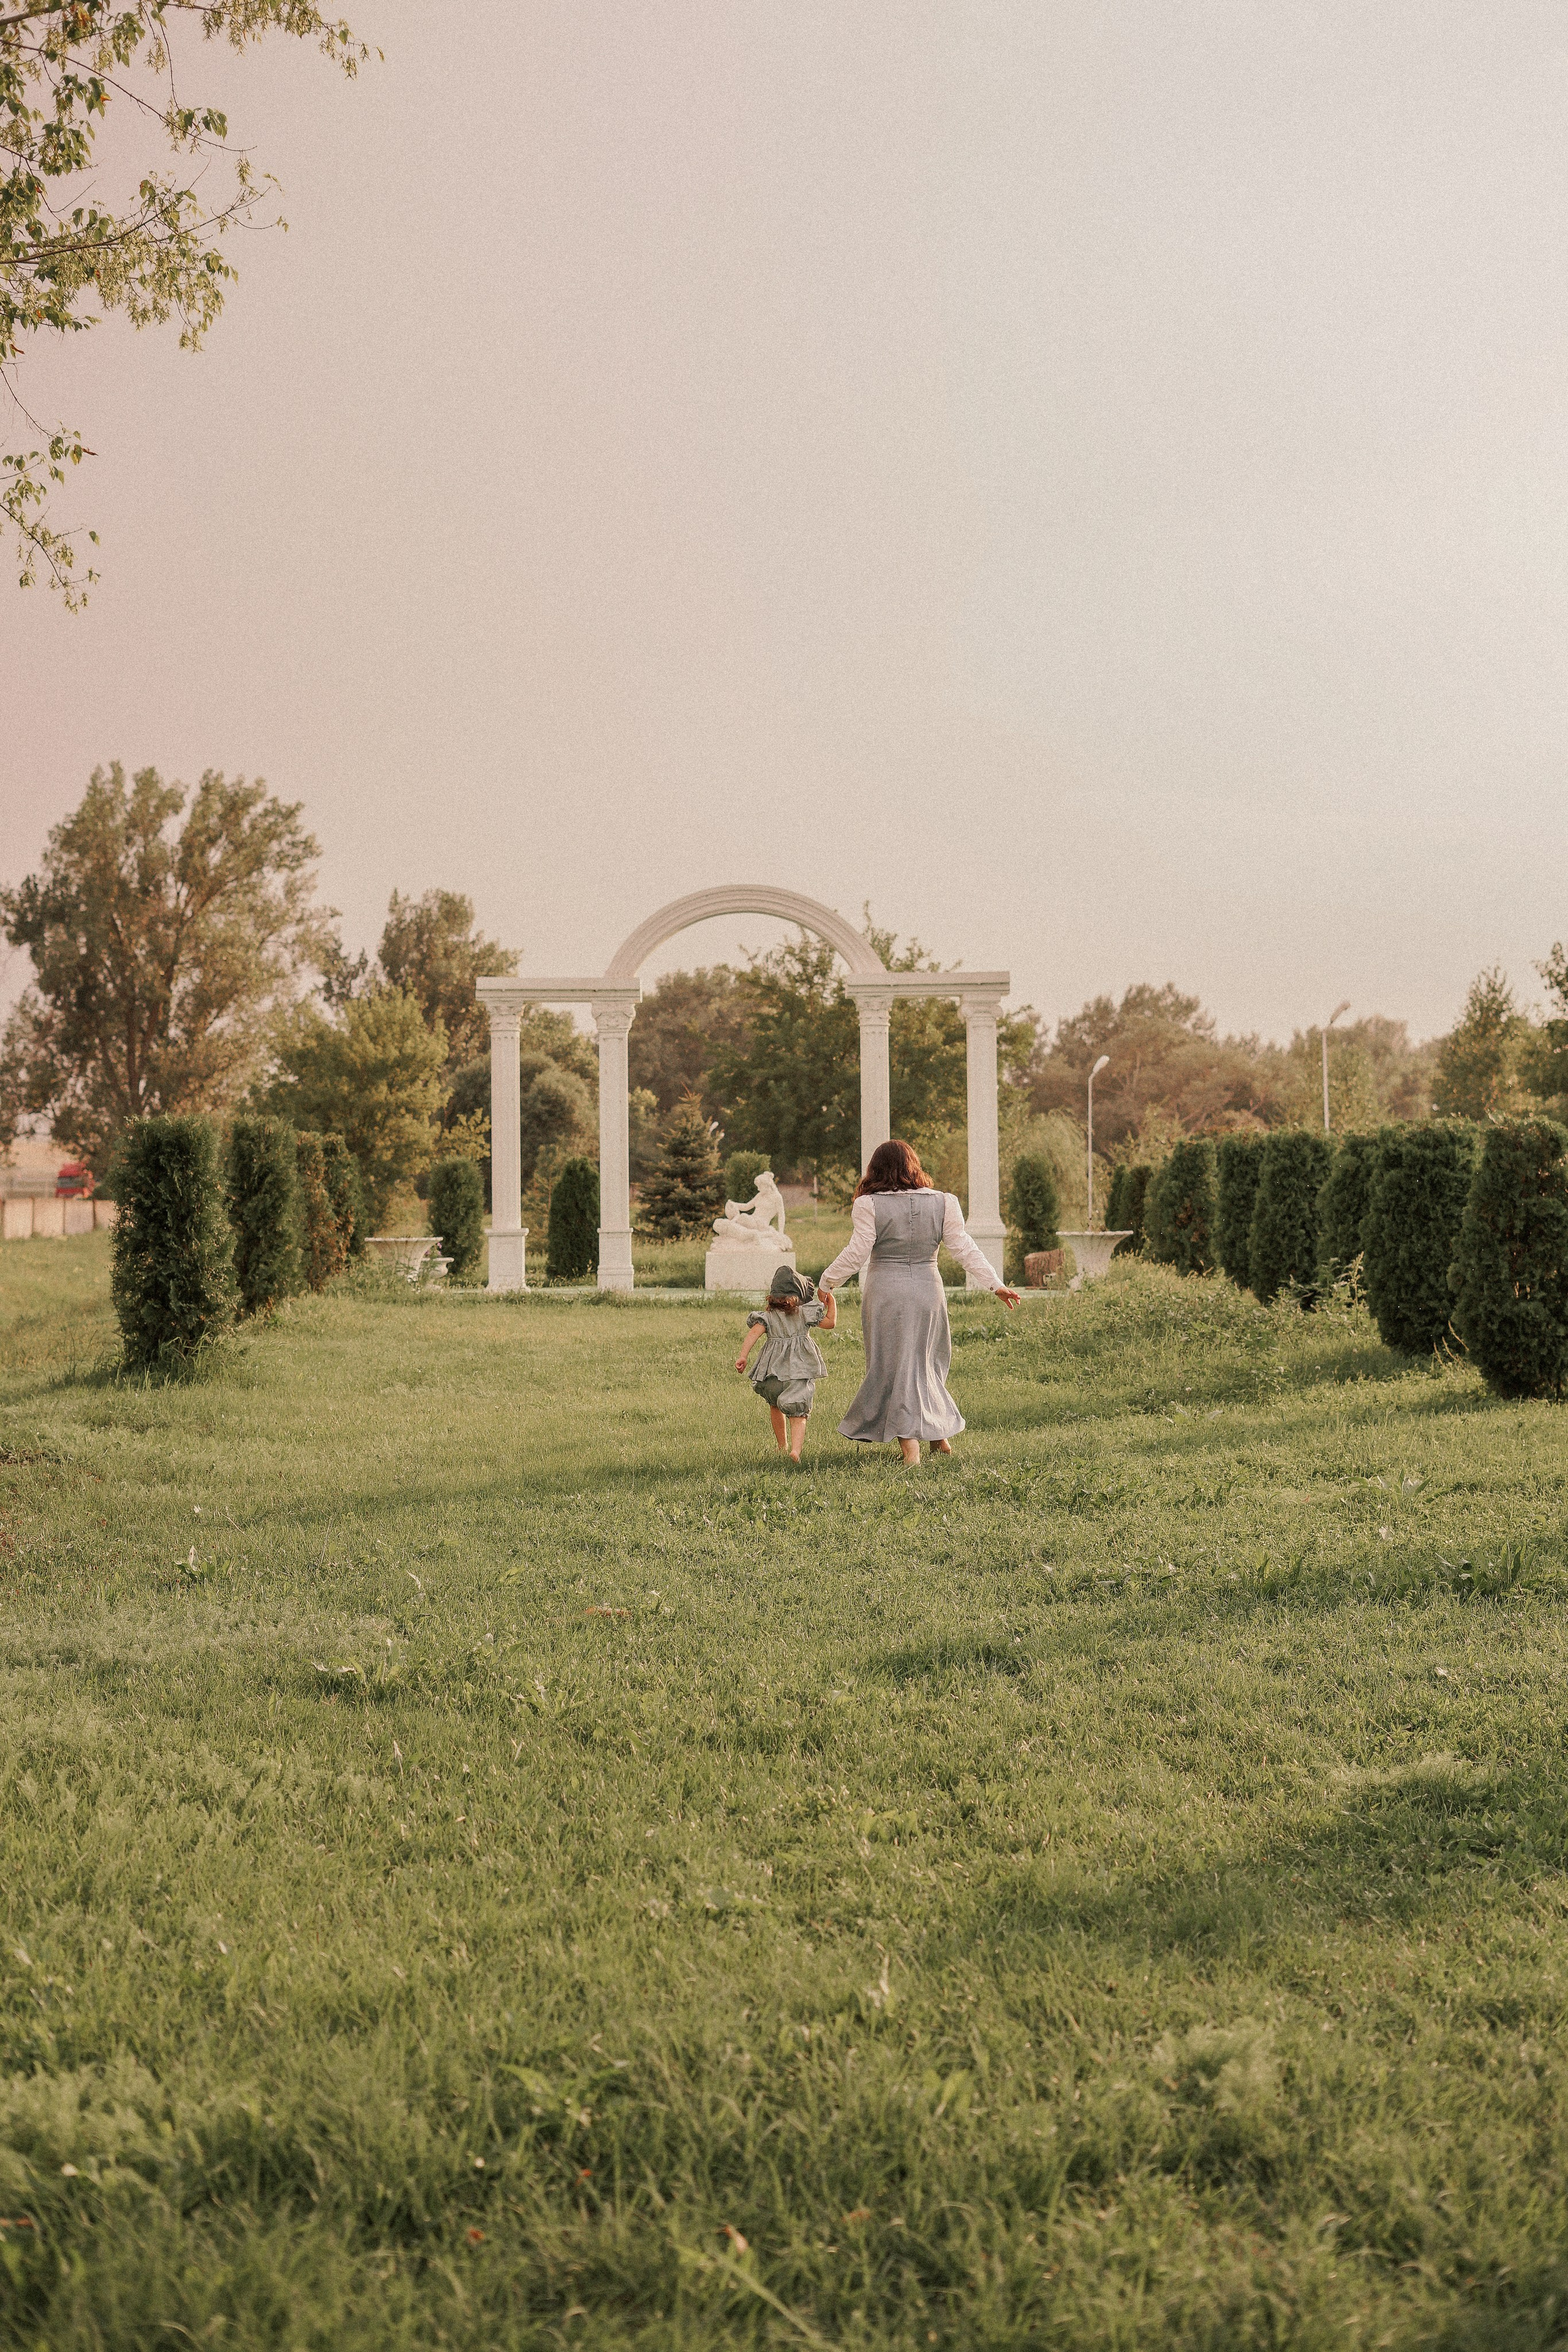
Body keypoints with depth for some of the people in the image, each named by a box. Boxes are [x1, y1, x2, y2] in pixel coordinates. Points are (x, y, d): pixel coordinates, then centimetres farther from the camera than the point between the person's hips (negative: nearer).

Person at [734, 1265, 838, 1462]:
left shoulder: (768, 1316, 6)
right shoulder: (805, 1313, 3)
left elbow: (754, 1332, -9)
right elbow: (830, 1322, 6)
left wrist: (742, 1356, -15)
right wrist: (832, 1302, 22)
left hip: (773, 1370, 2)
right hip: (800, 1368, -2)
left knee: (775, 1406, 25)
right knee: (798, 1412, -4)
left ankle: (783, 1446, 35)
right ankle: (796, 1449, -25)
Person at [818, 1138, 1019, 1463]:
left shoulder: (869, 1205, -8)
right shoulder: (942, 1204, 1)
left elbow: (856, 1253, -10)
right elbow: (965, 1249, 1)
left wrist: (826, 1283, 3)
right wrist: (996, 1284, 6)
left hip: (885, 1291, -3)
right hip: (927, 1290, 3)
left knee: (894, 1364, 4)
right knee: (927, 1361, 19)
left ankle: (910, 1444, -1)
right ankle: (941, 1435, 23)